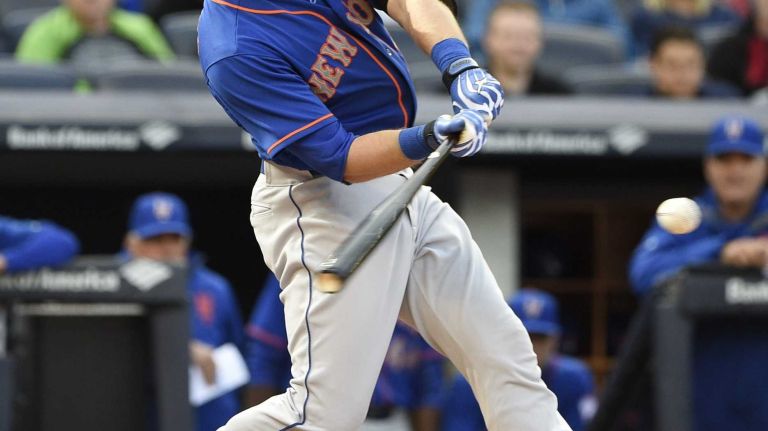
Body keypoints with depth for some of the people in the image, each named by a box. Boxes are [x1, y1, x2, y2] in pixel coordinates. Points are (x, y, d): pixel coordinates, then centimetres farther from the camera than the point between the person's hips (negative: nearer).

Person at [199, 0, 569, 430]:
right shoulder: (237, 51, -26)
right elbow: (338, 160, -28)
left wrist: (459, 64, -33)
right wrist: (425, 141, -43)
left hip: (402, 186, 8)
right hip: (322, 206, -8)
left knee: (503, 350, 6)